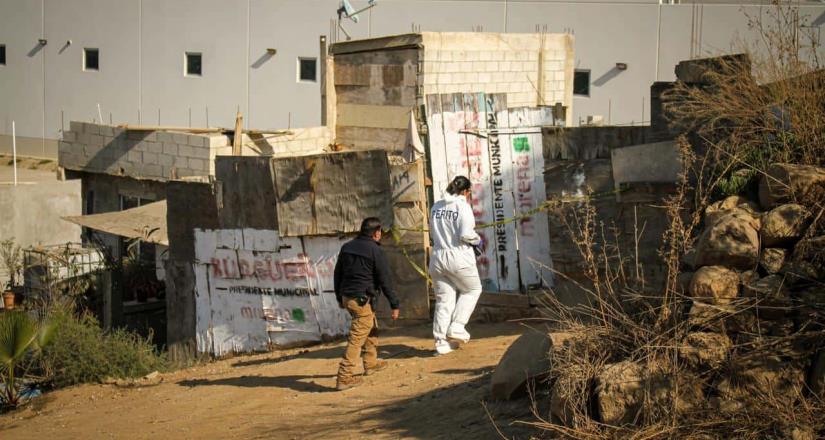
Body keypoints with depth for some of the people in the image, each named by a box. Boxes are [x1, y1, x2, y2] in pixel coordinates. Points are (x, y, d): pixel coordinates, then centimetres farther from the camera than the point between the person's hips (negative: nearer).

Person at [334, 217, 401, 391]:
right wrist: (394, 305, -2)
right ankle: (344, 377, -12)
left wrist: (339, 297, 28)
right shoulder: (375, 251, -11)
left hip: (346, 296, 8)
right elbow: (385, 281, -9)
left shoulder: (346, 247, 9)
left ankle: (371, 363, 37)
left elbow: (337, 274, 17)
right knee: (357, 338, -7)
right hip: (362, 299, -8)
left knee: (371, 327, 27)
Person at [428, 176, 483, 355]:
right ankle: (457, 327, 5)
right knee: (472, 290, 17)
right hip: (459, 258, -5)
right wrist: (477, 240, 2)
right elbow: (466, 234, -17)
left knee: (443, 300, 10)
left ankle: (442, 342, 9)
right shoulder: (462, 206, -10)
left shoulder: (436, 207, 8)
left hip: (437, 258, 5)